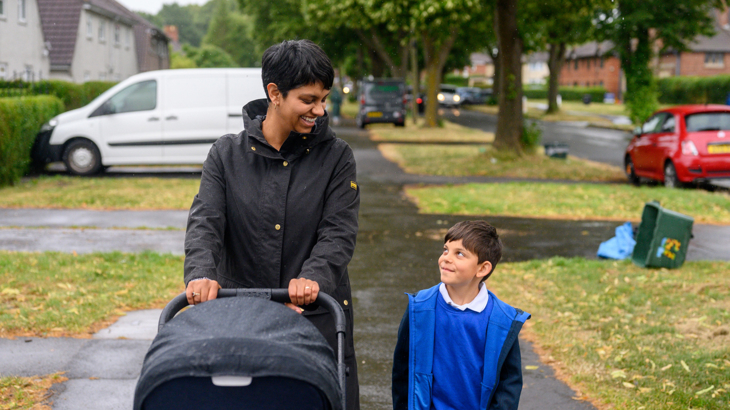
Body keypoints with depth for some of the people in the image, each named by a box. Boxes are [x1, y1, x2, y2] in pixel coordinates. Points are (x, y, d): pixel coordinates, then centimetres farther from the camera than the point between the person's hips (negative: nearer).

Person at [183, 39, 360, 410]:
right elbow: (204, 222, -5)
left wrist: (313, 277, -28)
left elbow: (339, 233, -7)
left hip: (316, 318, 0)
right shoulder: (227, 154, 5)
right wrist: (201, 274, -26)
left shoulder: (335, 157, 3)